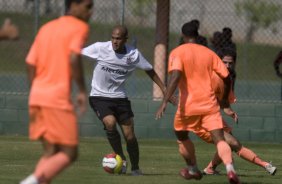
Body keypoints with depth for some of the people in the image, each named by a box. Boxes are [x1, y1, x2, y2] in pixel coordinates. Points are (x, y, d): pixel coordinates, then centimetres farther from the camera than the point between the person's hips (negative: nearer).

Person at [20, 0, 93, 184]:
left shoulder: (46, 28, 19)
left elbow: (31, 64, 15)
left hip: (37, 96, 7)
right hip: (58, 99, -7)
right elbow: (73, 58, -18)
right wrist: (82, 91, -11)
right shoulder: (79, 27, -2)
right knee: (69, 153, -1)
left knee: (50, 153, 11)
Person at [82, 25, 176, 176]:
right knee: (110, 123, -28)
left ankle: (135, 168, 21)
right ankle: (121, 159, -7)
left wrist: (164, 90, 2)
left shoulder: (133, 55, -8)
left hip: (120, 97, 2)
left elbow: (150, 71, 4)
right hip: (99, 97, -2)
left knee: (130, 136, -2)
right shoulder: (100, 48, -14)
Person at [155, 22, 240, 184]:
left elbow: (175, 76, -18)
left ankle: (193, 170, 36)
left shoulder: (177, 53, -1)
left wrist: (165, 102, -22)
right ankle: (230, 168, -34)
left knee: (182, 136, 25)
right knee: (219, 139, -8)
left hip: (188, 104, -2)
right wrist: (226, 104, 24)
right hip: (210, 103, 2)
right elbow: (227, 78, 10)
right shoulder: (209, 53, 11)